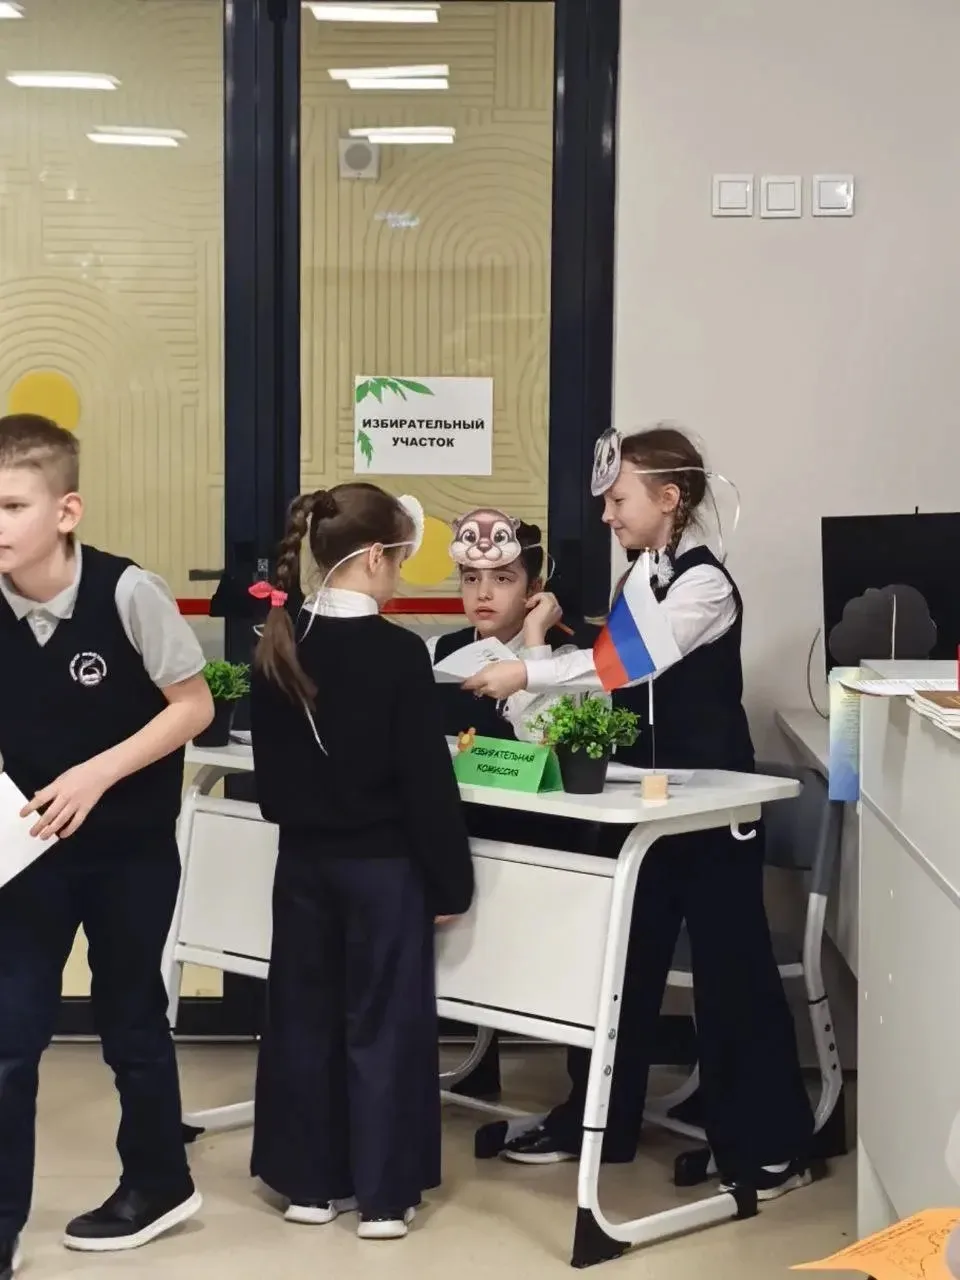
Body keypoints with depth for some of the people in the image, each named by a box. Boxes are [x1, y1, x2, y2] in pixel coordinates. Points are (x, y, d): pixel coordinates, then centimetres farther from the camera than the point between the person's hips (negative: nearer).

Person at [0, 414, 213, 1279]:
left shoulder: (127, 592, -21)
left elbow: (194, 705, -13)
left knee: (130, 1019, 13)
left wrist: (97, 774, -22)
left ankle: (160, 1182, 36)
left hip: (130, 846, -2)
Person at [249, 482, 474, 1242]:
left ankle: (309, 1183, 21)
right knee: (383, 1025, 4)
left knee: (304, 1017, 12)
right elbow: (427, 783, -14)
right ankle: (382, 1195, 9)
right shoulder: (398, 654, -16)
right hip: (383, 866, -5)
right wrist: (450, 880, -6)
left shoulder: (278, 649, 1)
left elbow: (269, 767, 9)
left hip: (303, 861, 5)